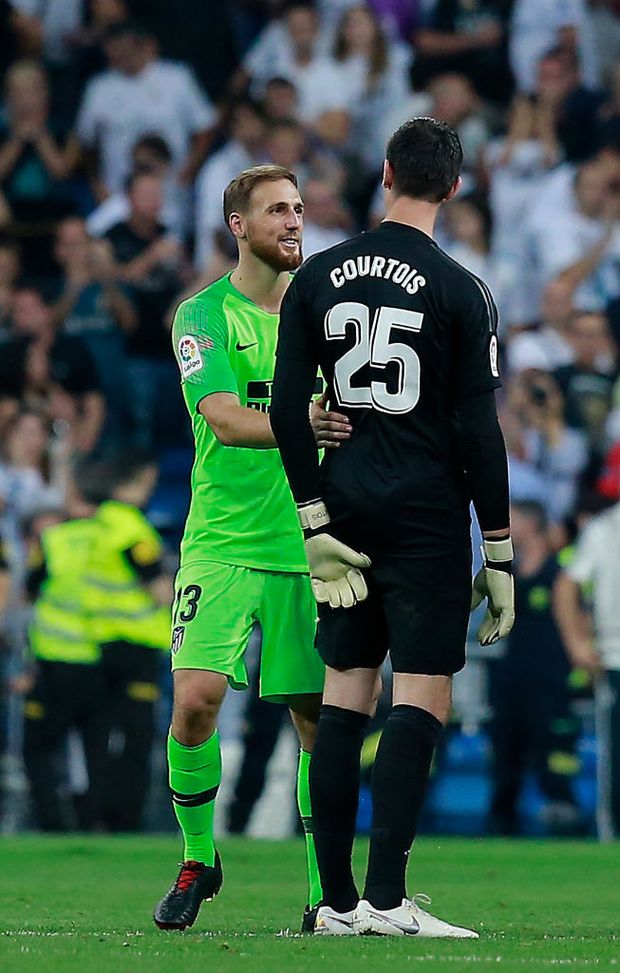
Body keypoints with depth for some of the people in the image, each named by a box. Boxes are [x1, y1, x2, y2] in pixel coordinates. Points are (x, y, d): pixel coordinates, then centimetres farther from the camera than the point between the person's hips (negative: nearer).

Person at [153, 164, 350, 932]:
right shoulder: (206, 315, -2)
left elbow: (352, 416, 17)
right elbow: (224, 418, -17)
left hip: (309, 545, 4)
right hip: (223, 543, -3)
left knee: (317, 714, 1)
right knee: (196, 696, -16)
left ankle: (327, 890, 10)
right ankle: (198, 859, 6)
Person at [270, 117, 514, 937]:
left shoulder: (318, 277, 5)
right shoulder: (459, 292, -7)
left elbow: (287, 408, 3)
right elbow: (479, 433, -8)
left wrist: (317, 522, 5)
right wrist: (499, 555, -3)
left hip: (344, 504, 5)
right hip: (427, 515, -5)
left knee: (344, 695, 9)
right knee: (422, 698, -5)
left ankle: (337, 900, 9)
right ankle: (386, 898, -14)